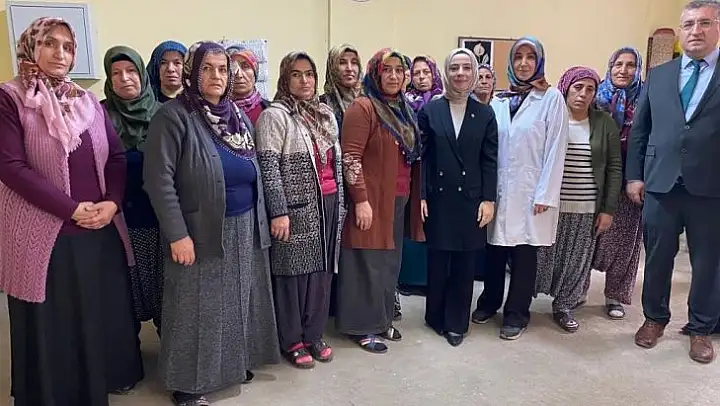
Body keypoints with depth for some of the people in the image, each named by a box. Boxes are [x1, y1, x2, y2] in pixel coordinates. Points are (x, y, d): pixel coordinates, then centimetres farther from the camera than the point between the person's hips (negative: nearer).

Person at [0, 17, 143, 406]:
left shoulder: (88, 101, 11)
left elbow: (117, 157, 8)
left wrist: (112, 203, -9)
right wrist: (72, 209, -17)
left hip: (101, 232, 5)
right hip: (45, 236, -4)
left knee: (104, 317, 13)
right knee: (51, 328, 7)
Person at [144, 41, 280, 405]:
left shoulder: (237, 116, 9)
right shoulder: (173, 116, -12)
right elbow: (158, 178, -17)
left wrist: (260, 219, 13)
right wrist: (177, 234, -21)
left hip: (244, 228, 7)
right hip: (202, 231, -6)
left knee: (238, 300, 16)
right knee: (199, 308, 4)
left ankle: (234, 362, 35)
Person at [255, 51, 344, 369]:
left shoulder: (326, 114, 13)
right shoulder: (275, 116, -8)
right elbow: (268, 167, -13)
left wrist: (339, 202, 15)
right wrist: (278, 213, -18)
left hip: (328, 204, 7)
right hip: (297, 207, -6)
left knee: (321, 270, 11)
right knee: (293, 271, 3)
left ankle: (313, 335, 26)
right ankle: (291, 341, 18)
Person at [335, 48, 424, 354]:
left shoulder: (403, 110, 13)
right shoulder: (363, 108, -11)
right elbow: (350, 158, -17)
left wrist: (416, 197, 13)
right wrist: (361, 200, -20)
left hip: (398, 201, 8)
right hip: (371, 200, -8)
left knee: (390, 262, 15)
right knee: (368, 264, 1)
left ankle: (382, 320, 30)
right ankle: (362, 327, 15)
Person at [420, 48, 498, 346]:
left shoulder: (485, 114, 4)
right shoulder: (430, 111, 2)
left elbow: (490, 160, 2)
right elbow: (421, 156, 0)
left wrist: (489, 200, -4)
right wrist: (420, 196, -6)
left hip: (471, 200, 1)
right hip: (437, 199, -1)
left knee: (464, 266, 7)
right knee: (437, 263, 7)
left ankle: (457, 322, 21)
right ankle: (436, 317, 25)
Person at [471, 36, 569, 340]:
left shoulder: (551, 98, -2)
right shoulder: (498, 101, 9)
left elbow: (555, 148, -7)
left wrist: (545, 194, -12)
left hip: (530, 189, -3)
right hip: (498, 187, 3)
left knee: (524, 252, 4)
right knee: (495, 249, 10)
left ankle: (517, 313, 18)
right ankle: (489, 302, 29)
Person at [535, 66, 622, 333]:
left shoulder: (605, 123, 2)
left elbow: (614, 168, 3)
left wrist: (609, 209, -2)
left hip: (587, 209, 2)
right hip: (548, 205, -1)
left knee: (576, 261, 8)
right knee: (541, 258, 6)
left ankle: (564, 307, 25)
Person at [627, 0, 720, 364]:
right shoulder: (657, 75, 9)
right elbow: (639, 130, 9)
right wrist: (634, 175, 3)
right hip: (660, 184, 2)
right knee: (657, 257, 12)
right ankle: (654, 318, 31)